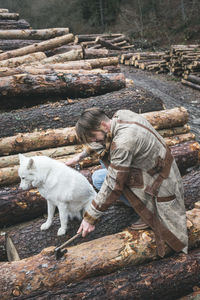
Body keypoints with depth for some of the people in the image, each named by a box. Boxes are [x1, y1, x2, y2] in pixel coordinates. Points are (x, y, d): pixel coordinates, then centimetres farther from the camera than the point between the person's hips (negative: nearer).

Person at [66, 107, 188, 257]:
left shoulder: (123, 143, -32)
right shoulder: (121, 114, -6)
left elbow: (113, 185, -27)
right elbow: (99, 140, 16)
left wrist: (90, 218, -19)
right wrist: (81, 155, 21)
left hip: (158, 182, -9)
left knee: (99, 178, -12)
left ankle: (148, 211, -3)